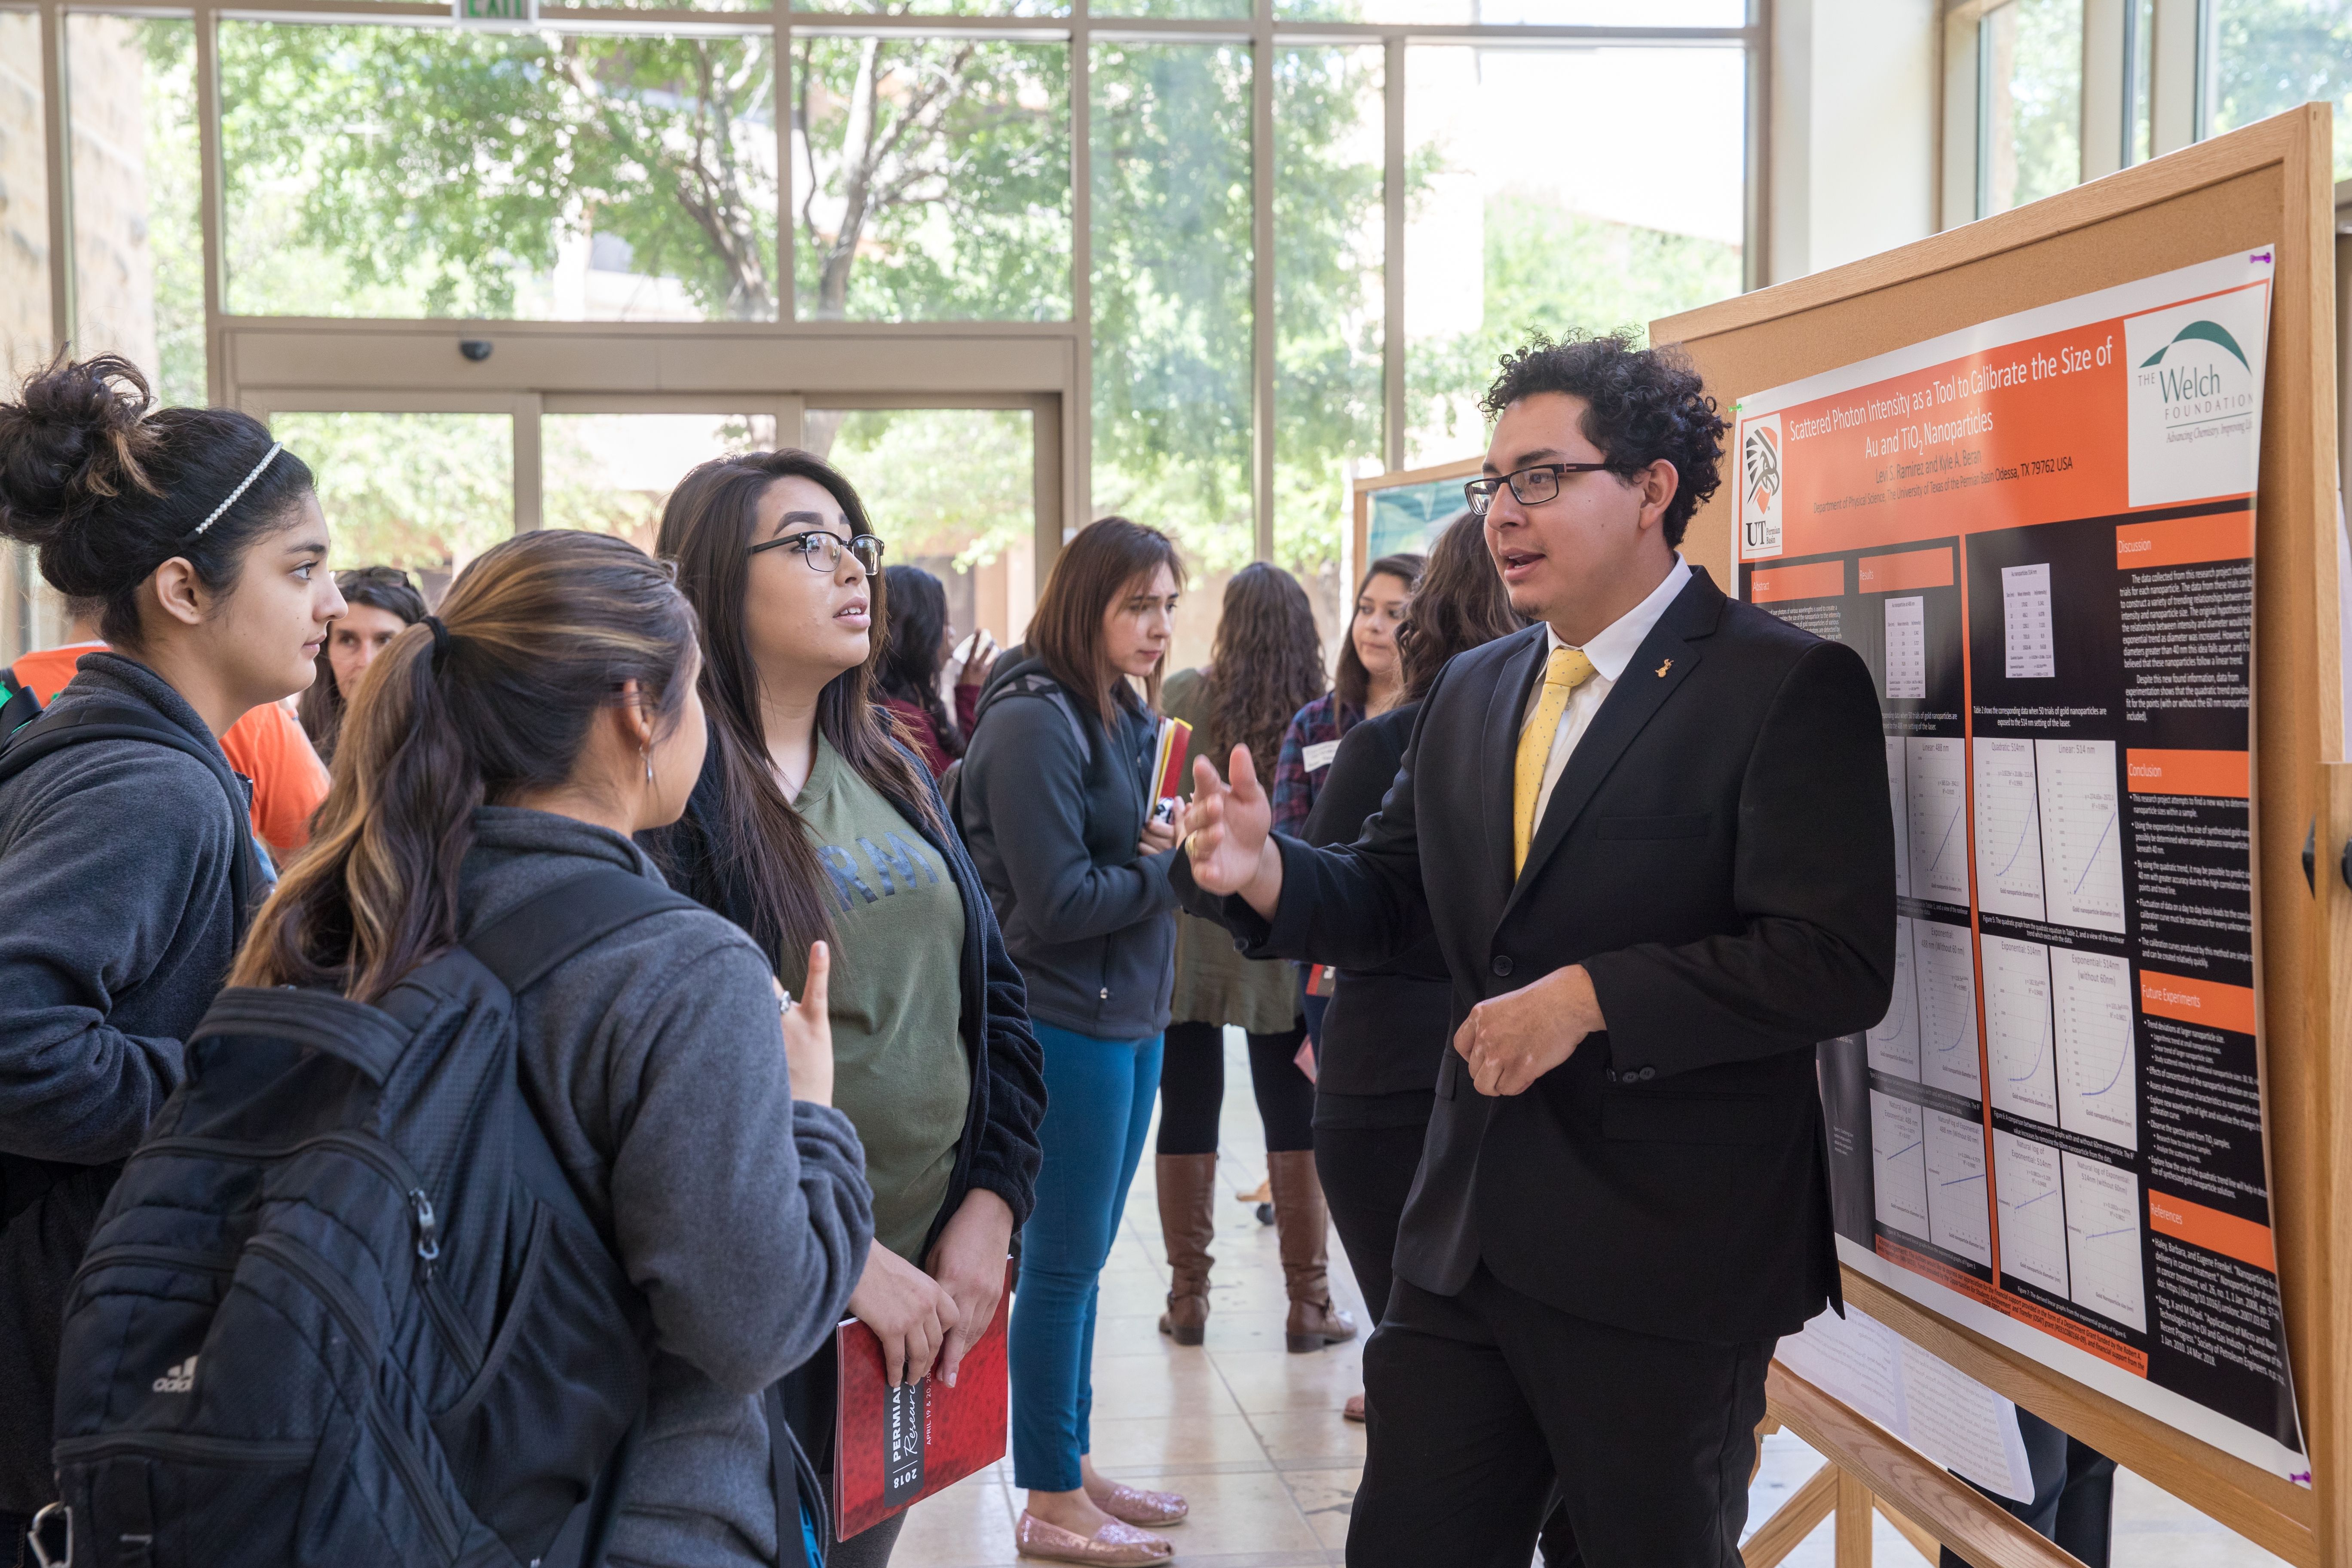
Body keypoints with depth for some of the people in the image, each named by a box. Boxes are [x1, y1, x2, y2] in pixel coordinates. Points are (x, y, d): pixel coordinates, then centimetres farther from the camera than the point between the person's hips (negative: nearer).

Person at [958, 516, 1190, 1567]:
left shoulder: (1128, 716, 10)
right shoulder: (1035, 723, -16)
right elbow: (1054, 903, -19)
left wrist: (1178, 844, -7)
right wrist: (1166, 865, -9)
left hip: (1130, 1018, 8)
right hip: (1070, 1025, -8)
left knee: (1084, 1255, 16)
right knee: (1063, 1260, 1)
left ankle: (1075, 1467, 28)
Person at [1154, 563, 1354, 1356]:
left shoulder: (1184, 697, -6)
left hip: (1186, 936, 0)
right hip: (1281, 947, 0)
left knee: (1188, 1115, 9)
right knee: (1294, 1121, 7)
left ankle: (1188, 1296, 16)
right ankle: (1307, 1302, 12)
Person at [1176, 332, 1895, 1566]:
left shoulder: (1791, 687, -10)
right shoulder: (1470, 693, 12)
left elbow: (1836, 964, -18)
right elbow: (1387, 901, 14)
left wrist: (1590, 998, -22)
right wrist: (1264, 871, -7)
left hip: (1670, 1267, -6)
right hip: (1467, 1236, 6)